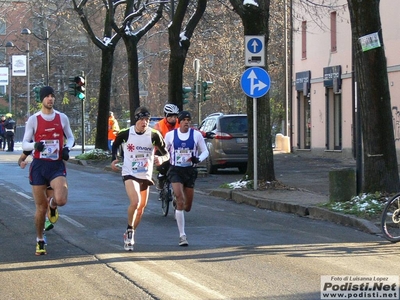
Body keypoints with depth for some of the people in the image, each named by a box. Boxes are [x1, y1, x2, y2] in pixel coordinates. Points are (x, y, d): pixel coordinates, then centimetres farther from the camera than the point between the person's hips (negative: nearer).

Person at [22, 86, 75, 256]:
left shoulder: (62, 118, 3)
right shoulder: (34, 119, -2)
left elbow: (70, 137, 17)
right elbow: (24, 144, 0)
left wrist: (67, 148, -5)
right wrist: (35, 145, -22)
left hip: (57, 165, 1)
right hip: (39, 166, -1)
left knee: (61, 200, -23)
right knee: (41, 208, 1)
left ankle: (52, 204, 17)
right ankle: (40, 241, 21)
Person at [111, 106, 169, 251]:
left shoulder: (154, 135, -7)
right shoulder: (125, 134, -8)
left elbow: (166, 154, -2)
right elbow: (115, 145, 13)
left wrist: (161, 158, -24)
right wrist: (113, 159, -2)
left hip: (145, 176, 3)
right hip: (129, 174, -3)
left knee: (141, 207, 14)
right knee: (135, 202, -25)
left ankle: (129, 234, 34)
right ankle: (129, 230, -3)